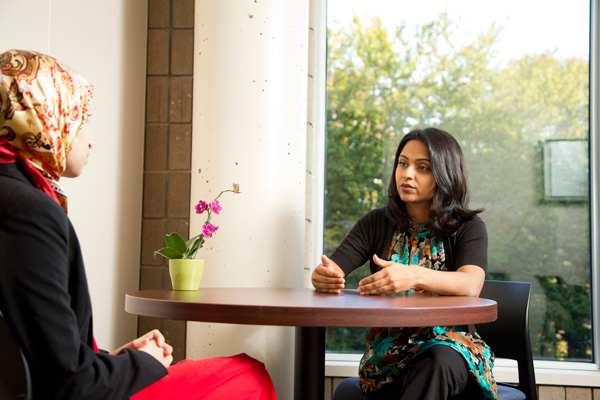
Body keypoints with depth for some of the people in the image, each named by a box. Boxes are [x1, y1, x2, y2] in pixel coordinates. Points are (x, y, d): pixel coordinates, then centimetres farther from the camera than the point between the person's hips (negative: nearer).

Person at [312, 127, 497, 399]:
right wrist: (323, 276, -28)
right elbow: (332, 270, -1)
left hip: (450, 346, -1)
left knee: (439, 361, -37)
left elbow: (471, 284, -19)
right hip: (387, 351, 1)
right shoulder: (377, 223, 10)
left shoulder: (468, 227, 1)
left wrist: (415, 276, -40)